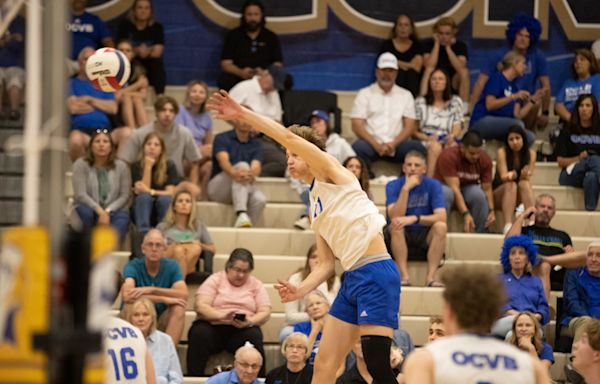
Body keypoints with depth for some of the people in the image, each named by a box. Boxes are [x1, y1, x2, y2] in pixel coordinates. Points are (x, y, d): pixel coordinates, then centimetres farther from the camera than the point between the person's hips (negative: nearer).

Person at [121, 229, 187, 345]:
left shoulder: (171, 266, -4)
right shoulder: (133, 266, -13)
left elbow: (183, 295, -20)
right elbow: (127, 296, -32)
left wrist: (151, 290, -30)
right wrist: (164, 299, -32)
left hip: (161, 319, 2)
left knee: (179, 309, -27)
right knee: (130, 306, -33)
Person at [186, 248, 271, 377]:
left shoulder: (256, 285, 14)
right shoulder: (215, 280, 8)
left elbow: (265, 313, 5)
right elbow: (200, 306, -5)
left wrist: (250, 322, -18)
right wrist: (222, 315, -24)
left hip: (242, 330, 1)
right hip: (213, 326, -1)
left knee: (253, 336, -32)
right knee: (199, 333, -33)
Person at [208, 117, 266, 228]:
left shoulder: (255, 145, 11)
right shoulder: (222, 138, 1)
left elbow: (256, 167, -8)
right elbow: (223, 161, -17)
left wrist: (252, 174, -35)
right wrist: (234, 173, -41)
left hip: (244, 187, 3)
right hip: (218, 188, -3)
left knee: (260, 199, -31)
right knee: (242, 166, -32)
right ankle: (241, 214, -50)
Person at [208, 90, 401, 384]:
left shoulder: (330, 171, 2)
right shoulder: (315, 207, 22)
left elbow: (289, 137, -11)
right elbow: (326, 264, 20)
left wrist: (242, 114, -11)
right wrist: (299, 291, 3)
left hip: (375, 273, -9)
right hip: (352, 279, 9)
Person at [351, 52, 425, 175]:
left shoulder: (405, 95, 17)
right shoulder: (364, 94, 11)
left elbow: (409, 127, 8)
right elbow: (357, 126, 0)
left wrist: (393, 143, -12)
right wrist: (377, 145, -16)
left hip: (396, 145, 2)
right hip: (372, 144, -2)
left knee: (417, 147, -28)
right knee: (358, 147, -35)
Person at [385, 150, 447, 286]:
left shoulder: (433, 185, -7)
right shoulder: (393, 186, -8)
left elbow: (441, 217, -19)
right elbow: (394, 217, -23)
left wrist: (414, 218, -33)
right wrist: (406, 188, -30)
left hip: (425, 235, 1)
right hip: (401, 235, -1)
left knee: (441, 226, -28)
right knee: (396, 226, -32)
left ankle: (430, 277, -33)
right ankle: (405, 277, -36)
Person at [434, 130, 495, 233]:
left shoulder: (485, 159, -13)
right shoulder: (448, 156, -28)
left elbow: (487, 188, -9)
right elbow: (454, 188, -32)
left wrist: (491, 210, -25)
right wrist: (466, 214, -39)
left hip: (468, 188, 3)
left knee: (479, 194, -32)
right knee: (446, 193, -39)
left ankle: (481, 235, -19)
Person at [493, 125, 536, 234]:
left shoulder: (530, 153, -5)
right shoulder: (502, 152, -12)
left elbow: (528, 178, -14)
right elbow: (503, 176, -21)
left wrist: (525, 175, -39)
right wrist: (510, 175, -46)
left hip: (520, 197, 2)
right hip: (499, 194, -2)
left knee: (524, 184, -30)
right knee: (511, 185, -33)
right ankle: (508, 226, -49)